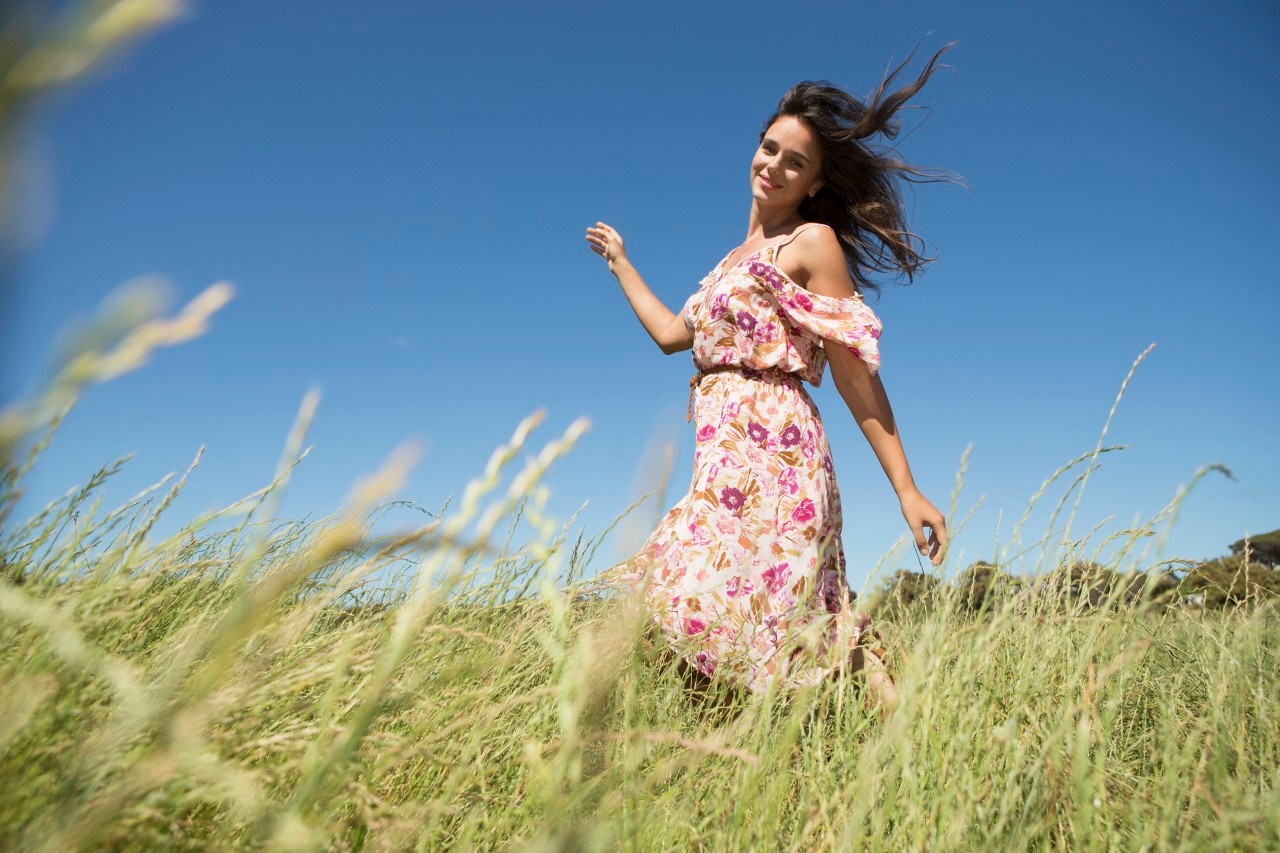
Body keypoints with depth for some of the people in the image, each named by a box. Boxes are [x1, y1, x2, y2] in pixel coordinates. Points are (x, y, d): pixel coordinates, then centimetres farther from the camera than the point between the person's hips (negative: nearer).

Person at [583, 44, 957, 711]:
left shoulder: (812, 243, -1)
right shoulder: (742, 255, 23)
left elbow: (855, 375, -7)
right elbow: (673, 333, 29)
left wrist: (906, 489, -12)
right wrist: (619, 261, 40)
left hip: (771, 445, -8)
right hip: (724, 456, 8)